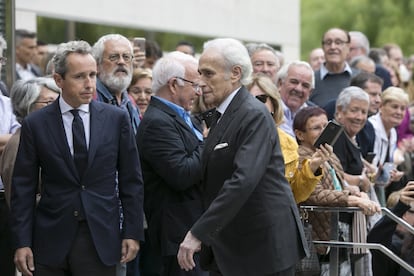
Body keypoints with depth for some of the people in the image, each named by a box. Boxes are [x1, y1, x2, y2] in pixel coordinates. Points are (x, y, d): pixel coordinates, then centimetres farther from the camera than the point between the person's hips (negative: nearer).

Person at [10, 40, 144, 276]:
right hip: (51, 237, 0)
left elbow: (131, 181, 7)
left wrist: (133, 232, 2)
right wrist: (22, 242, -3)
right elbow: (23, 188, 2)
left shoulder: (117, 119, 3)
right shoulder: (35, 124, 1)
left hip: (101, 240, 0)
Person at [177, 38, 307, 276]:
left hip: (265, 246, -9)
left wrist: (199, 234, -27)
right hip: (228, 247, 9)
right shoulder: (223, 115, 14)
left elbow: (243, 180, -27)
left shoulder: (255, 115, -15)